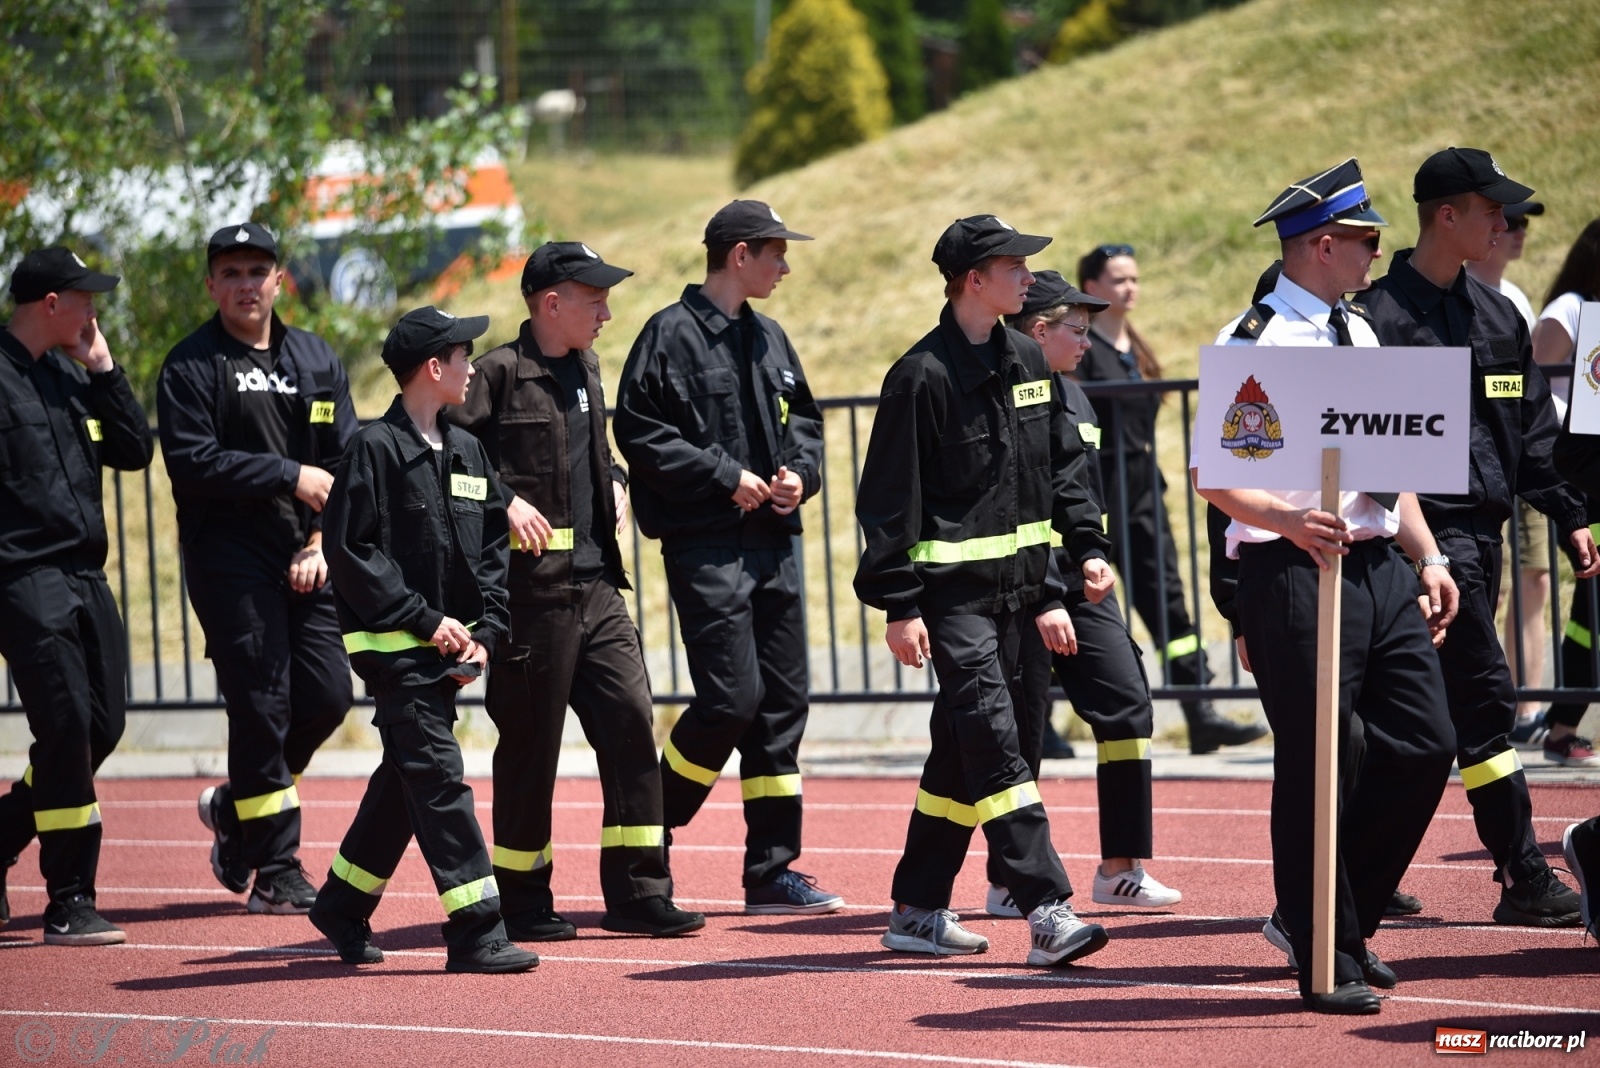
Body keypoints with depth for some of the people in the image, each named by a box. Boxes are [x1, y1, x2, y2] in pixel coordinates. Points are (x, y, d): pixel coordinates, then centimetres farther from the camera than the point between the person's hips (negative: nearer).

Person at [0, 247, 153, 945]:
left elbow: (135, 452, 13)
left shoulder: (69, 376, 17)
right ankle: (69, 907, -7)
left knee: (101, 727, 8)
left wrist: (102, 369, 7)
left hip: (85, 576, 9)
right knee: (68, 731, -12)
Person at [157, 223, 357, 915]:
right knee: (261, 707, -8)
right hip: (231, 563, -5)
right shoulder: (191, 365, -2)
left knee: (327, 695, 0)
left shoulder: (318, 361, 14)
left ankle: (235, 808, 25)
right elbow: (191, 462, -13)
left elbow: (348, 462, 11)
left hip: (308, 563, 5)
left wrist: (323, 539, -3)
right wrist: (292, 478, -15)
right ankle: (276, 874, -3)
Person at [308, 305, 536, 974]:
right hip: (393, 644, -8)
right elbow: (350, 549, -14)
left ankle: (343, 906, 30)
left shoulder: (467, 453, 13)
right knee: (438, 776, -12)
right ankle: (475, 932, -14)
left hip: (446, 645, 8)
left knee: (406, 781, 14)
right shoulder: (376, 449, -10)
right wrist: (425, 619, -17)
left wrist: (486, 631, 2)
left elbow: (492, 547, 16)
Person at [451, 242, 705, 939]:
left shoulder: (584, 370, 15)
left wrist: (613, 481, 13)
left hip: (596, 581, 7)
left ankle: (636, 892, 5)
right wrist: (504, 498, -21)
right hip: (531, 586, -7)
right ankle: (521, 902, 12)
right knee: (531, 743, 0)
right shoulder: (500, 373, -10)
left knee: (631, 722, 1)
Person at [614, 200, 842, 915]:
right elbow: (640, 433, -12)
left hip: (774, 541, 8)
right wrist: (727, 477, -16)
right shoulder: (673, 334, -7)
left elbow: (804, 420, 24)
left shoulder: (768, 339, 16)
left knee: (782, 702, 5)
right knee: (732, 696, -14)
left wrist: (800, 472, 3)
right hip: (706, 544, -8)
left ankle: (772, 872, 9)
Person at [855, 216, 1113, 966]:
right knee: (994, 741, -13)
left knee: (962, 749, 11)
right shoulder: (924, 375, -10)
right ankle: (1047, 912, -19)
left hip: (1011, 589, 8)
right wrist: (900, 605, -14)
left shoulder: (1028, 364, 12)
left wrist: (1087, 546, 7)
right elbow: (892, 498, -10)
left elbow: (1062, 469, 18)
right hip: (952, 590, -8)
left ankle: (918, 910, 19)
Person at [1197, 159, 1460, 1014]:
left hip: (1379, 568, 8)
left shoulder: (1358, 334, 17)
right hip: (1294, 572, -8)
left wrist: (1427, 557, 15)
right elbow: (1209, 474, -12)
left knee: (1423, 745, 4)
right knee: (1318, 768, -3)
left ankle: (1343, 920, 20)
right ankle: (1326, 965, 6)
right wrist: (1289, 520, -27)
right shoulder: (1252, 344, -9)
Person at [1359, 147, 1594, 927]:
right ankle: (1525, 883, -10)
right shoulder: (1385, 314, -9)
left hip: (1483, 532, 8)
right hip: (1428, 533, -8)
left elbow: (1534, 427, 20)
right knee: (1484, 699, -11)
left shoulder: (1498, 316, 16)